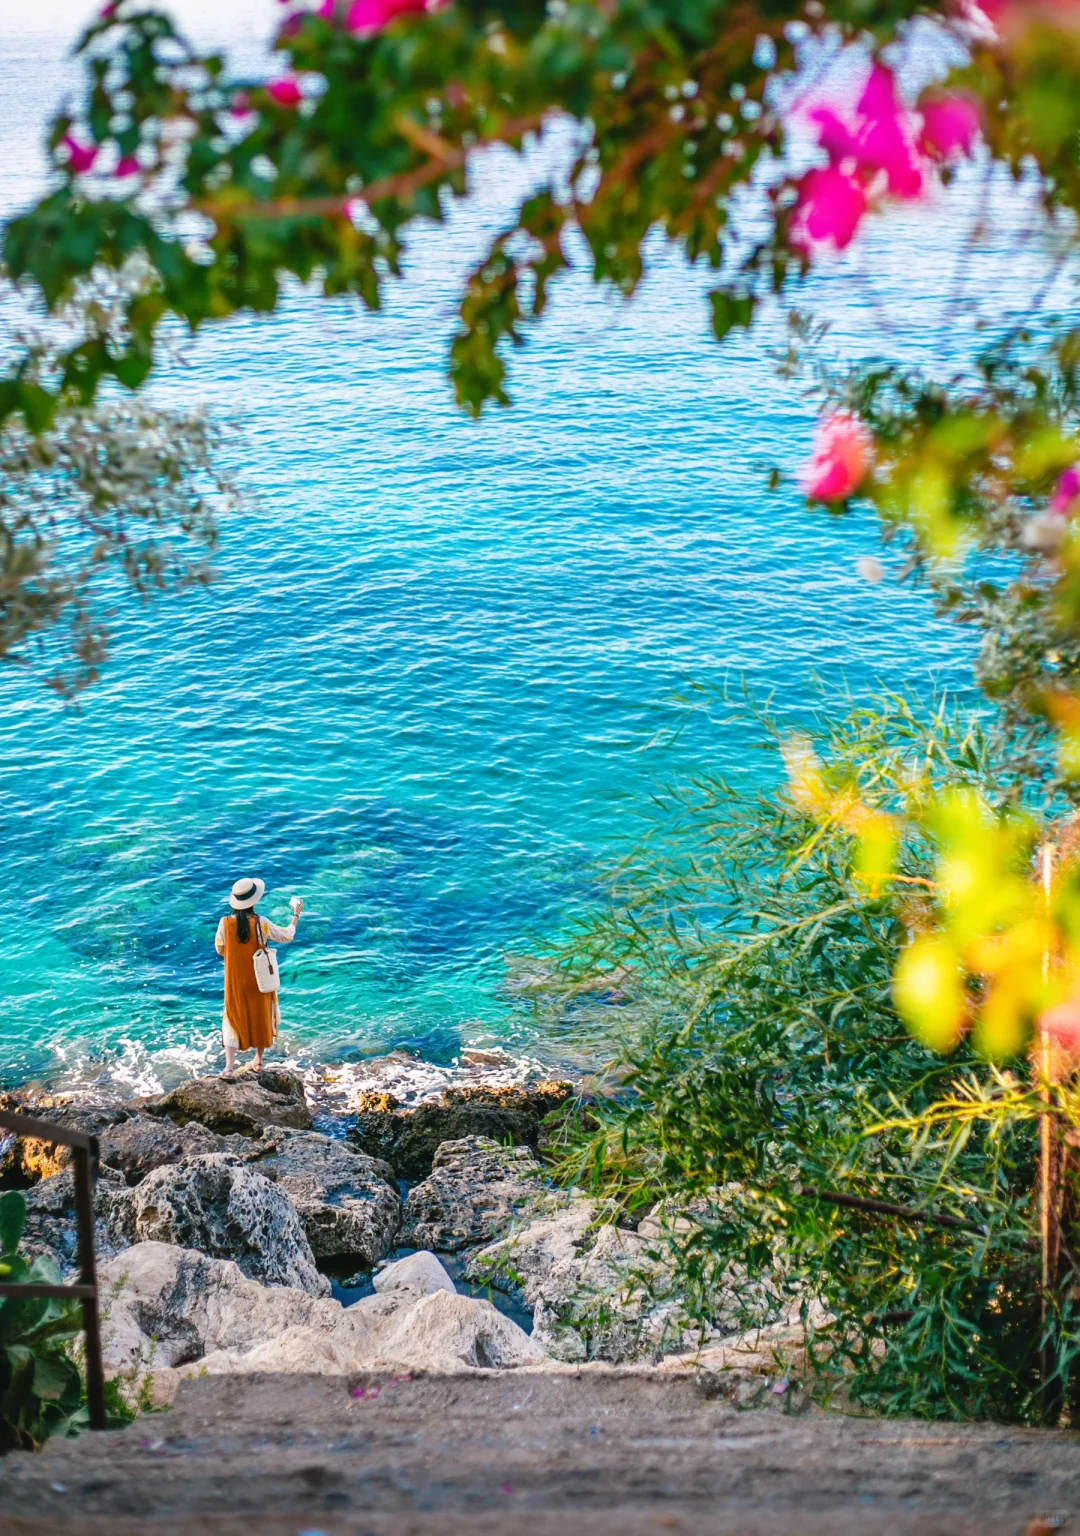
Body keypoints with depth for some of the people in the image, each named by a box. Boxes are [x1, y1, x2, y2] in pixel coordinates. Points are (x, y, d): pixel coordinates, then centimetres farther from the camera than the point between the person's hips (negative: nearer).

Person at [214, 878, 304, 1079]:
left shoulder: (225, 923, -15)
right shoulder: (261, 923, -17)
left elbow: (220, 949, -2)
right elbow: (287, 936, -3)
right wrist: (296, 915, 11)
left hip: (235, 981, 0)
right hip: (259, 981, 0)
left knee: (233, 1019, 8)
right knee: (261, 1016, 20)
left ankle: (229, 1066, -5)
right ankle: (259, 1059, 34)